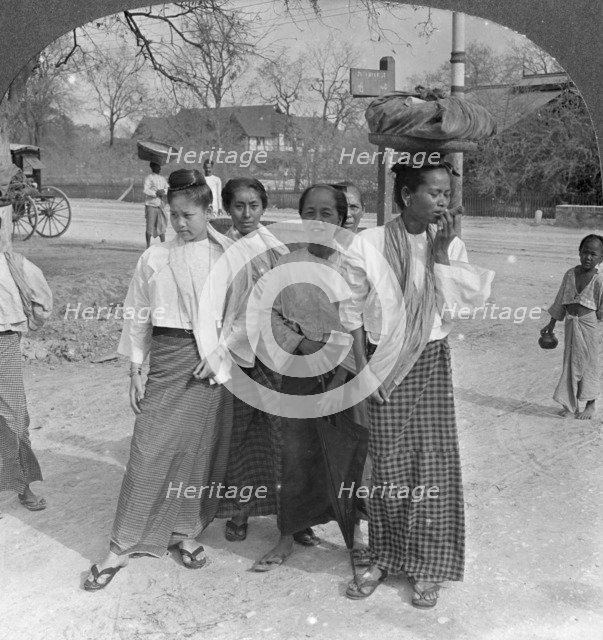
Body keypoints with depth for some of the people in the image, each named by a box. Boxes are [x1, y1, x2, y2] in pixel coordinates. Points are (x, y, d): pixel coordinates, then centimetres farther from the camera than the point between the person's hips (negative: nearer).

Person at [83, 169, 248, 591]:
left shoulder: (228, 256, 1)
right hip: (167, 358, 0)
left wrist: (218, 355, -9)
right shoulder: (155, 258, 4)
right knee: (150, 448, -2)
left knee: (202, 447, 5)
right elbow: (137, 318, 7)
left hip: (212, 361, 0)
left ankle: (188, 532, 25)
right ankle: (121, 548, 9)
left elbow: (236, 314, 2)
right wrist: (135, 371, 4)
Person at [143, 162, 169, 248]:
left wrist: (163, 191, -9)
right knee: (150, 226, -1)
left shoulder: (162, 178, 15)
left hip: (161, 205, 6)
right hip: (151, 205, -6)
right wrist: (156, 193, -21)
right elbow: (145, 190, -15)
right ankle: (148, 245, 8)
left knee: (162, 225, 6)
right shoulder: (149, 178, -5)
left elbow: (168, 188, 11)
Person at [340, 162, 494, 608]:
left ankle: (427, 567, 18)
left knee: (434, 460, 3)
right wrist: (362, 366, -6)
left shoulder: (451, 246, 1)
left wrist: (440, 253, -17)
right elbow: (352, 311, -2)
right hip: (385, 364, -1)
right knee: (388, 463, 6)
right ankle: (383, 558, 25)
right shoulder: (369, 244, -6)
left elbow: (475, 296, -12)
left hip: (431, 361, 2)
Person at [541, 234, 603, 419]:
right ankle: (571, 405, 22)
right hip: (571, 324, 4)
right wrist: (552, 324, 15)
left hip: (588, 325, -4)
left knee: (588, 363, 6)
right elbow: (560, 302, 11)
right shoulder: (570, 274, 3)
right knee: (570, 363, 9)